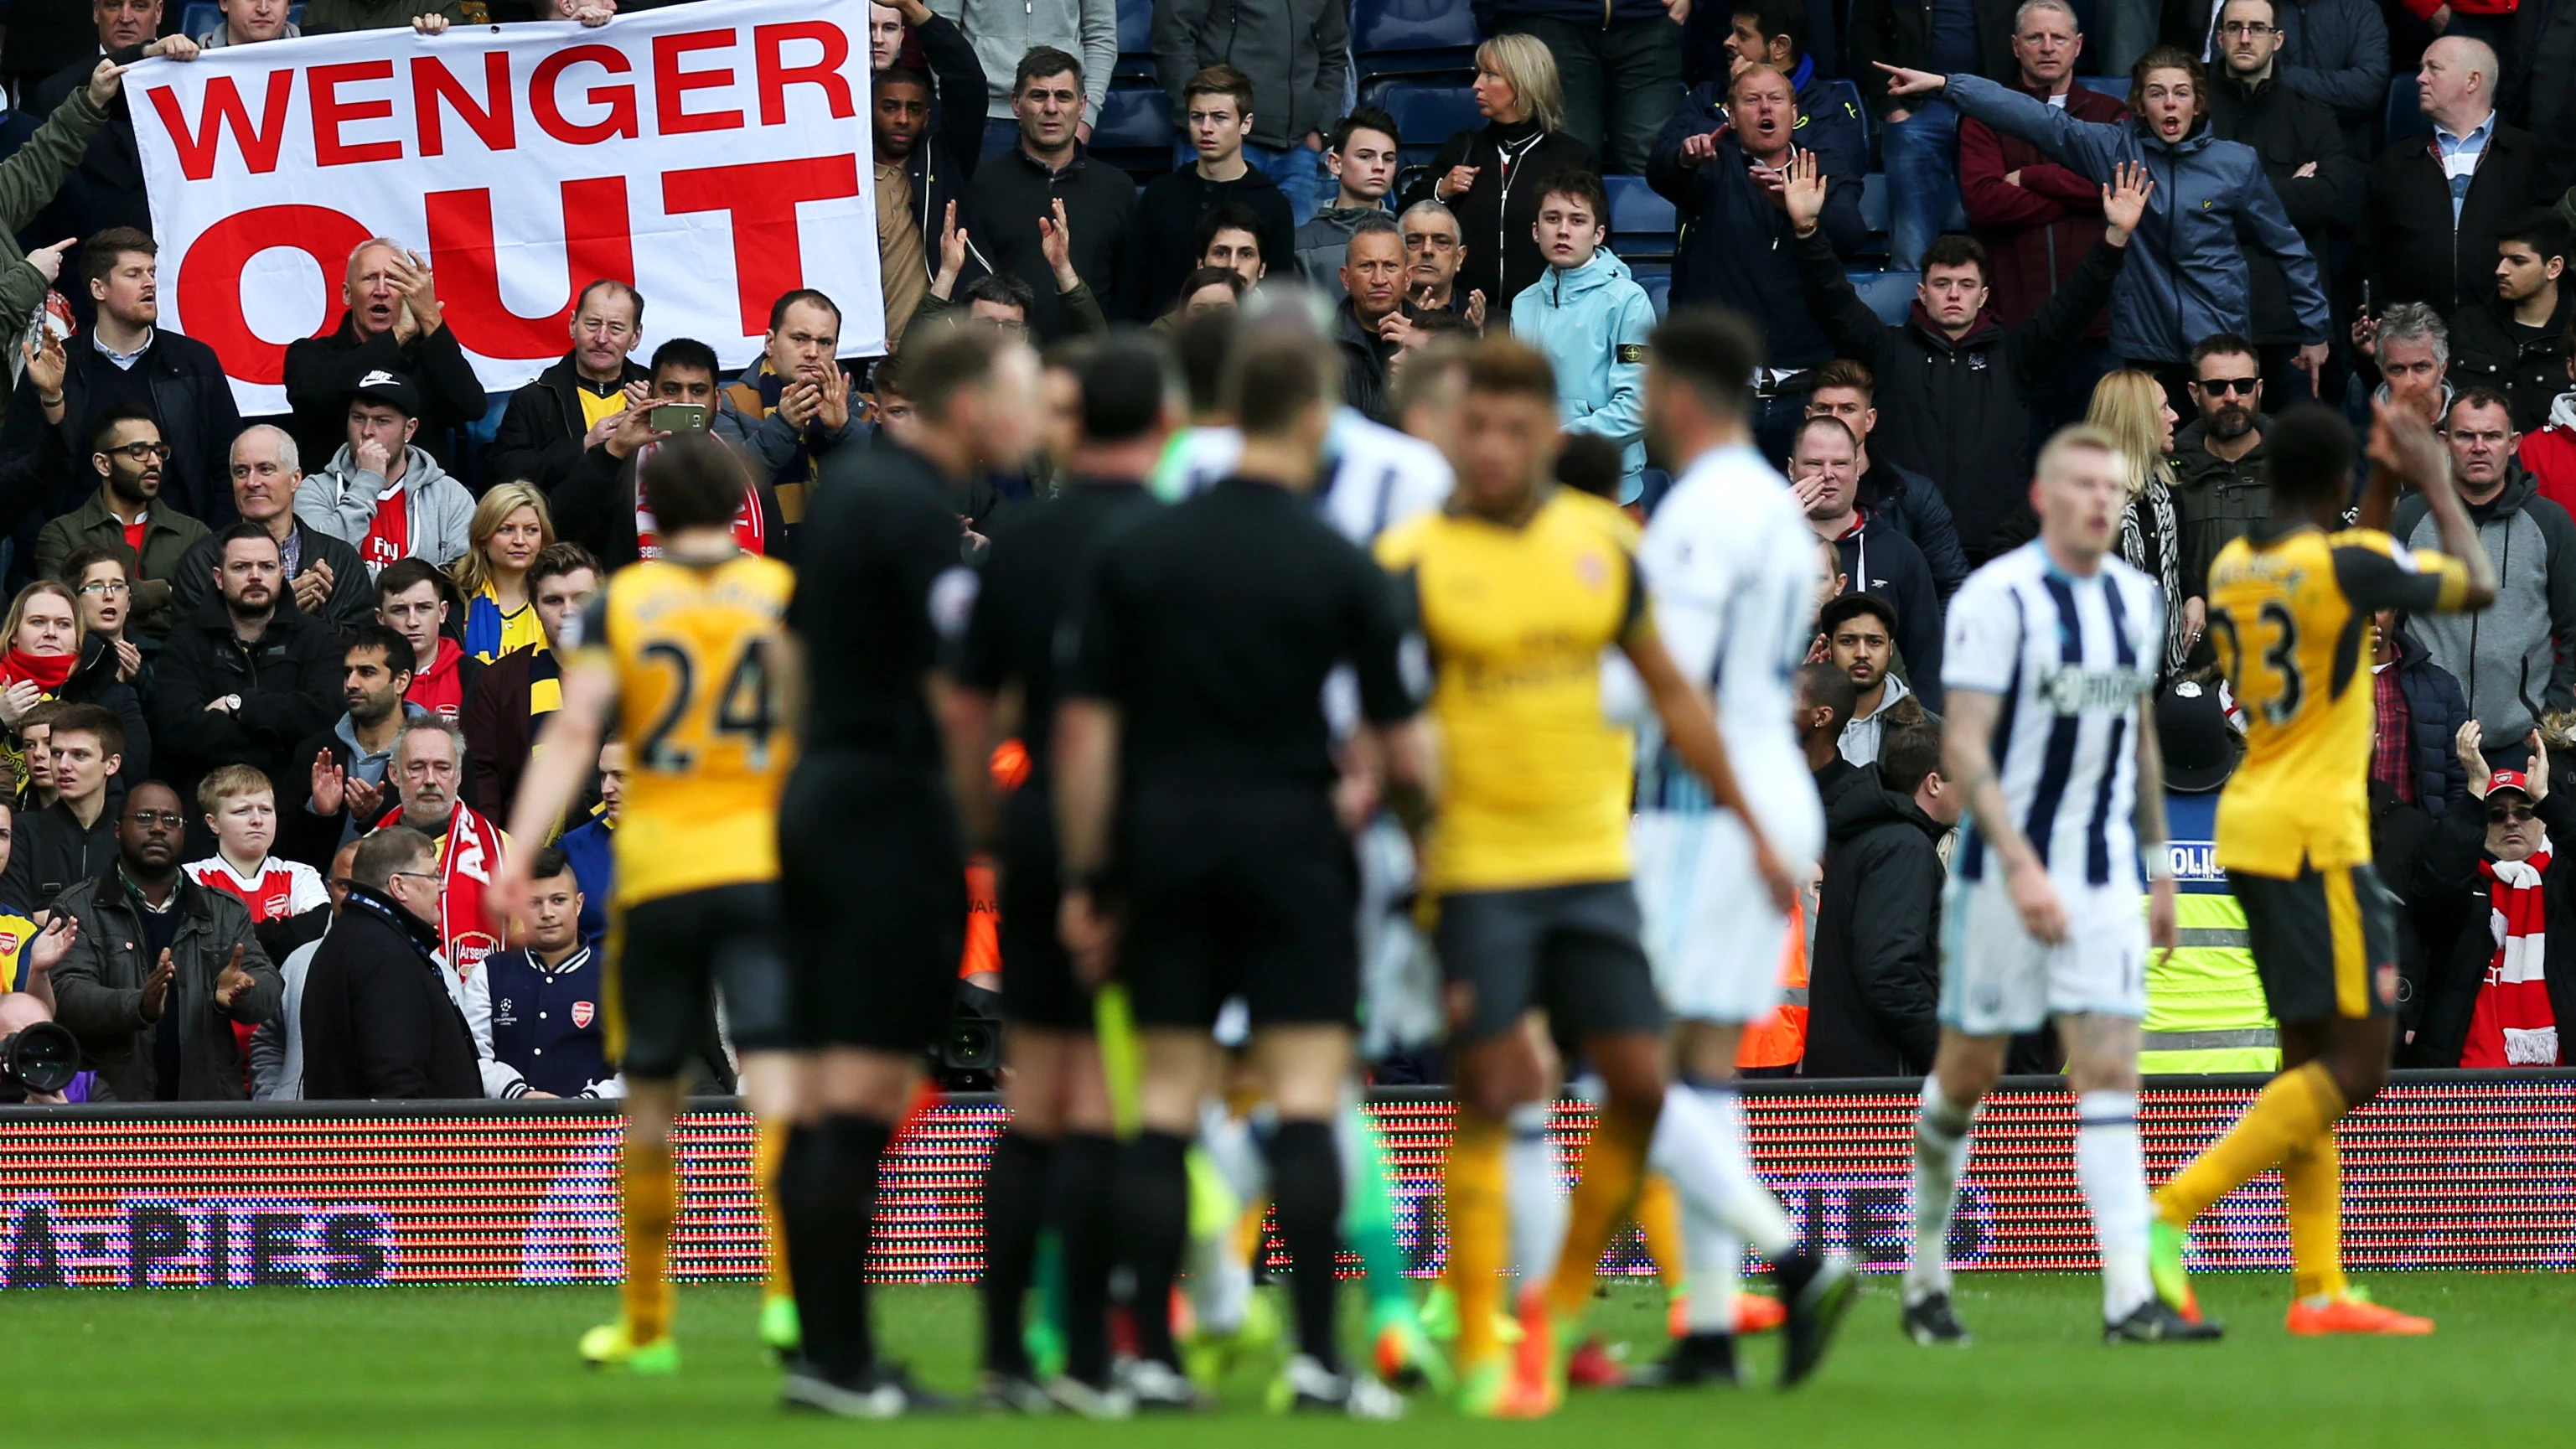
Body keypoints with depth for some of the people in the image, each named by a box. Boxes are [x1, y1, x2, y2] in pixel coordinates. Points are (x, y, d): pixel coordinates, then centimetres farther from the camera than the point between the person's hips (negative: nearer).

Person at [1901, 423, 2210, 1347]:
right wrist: (2019, 865, -23)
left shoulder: (2137, 600, 9)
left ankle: (2130, 1300, -14)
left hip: (2106, 878, 5)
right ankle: (1925, 1277, 23)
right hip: (2005, 869, -5)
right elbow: (1963, 746, -15)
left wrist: (2158, 864, 20)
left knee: (2110, 1072, -6)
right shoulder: (1997, 598, -11)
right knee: (1968, 1073, 4)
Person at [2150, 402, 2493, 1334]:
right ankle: (2170, 1216, -16)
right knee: (2357, 1064, -7)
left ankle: (2320, 1291, 9)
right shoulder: (2346, 564, -14)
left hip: (2251, 829, 9)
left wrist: (2388, 489, 29)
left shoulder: (2232, 568, 9)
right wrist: (2439, 484, 13)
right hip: (2315, 835, -9)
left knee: (2312, 1059, 12)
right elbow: (2476, 589, 0)